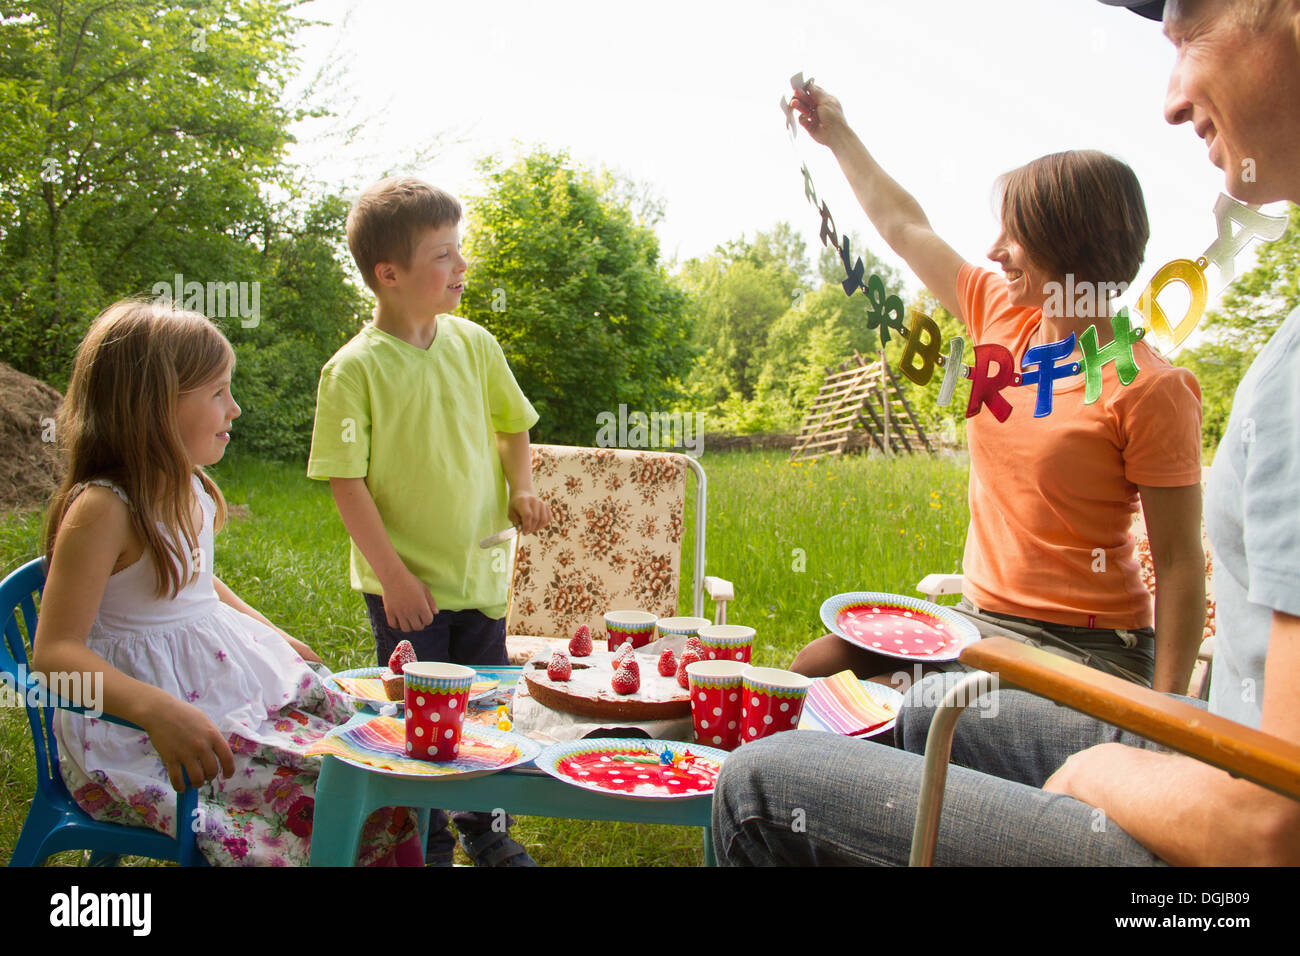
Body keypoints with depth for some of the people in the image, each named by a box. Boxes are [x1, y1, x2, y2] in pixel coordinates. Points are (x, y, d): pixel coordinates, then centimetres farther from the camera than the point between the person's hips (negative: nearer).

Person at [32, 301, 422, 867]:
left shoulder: (187, 490, 6)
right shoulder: (101, 509, -22)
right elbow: (55, 651, -25)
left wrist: (270, 633, 16)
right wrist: (158, 710, -39)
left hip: (225, 677, 9)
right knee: (325, 781, -16)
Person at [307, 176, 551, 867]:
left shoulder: (473, 342, 1)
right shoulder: (354, 368, -13)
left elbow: (512, 423, 16)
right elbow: (346, 480, -13)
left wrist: (521, 489, 0)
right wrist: (392, 574, -15)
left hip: (480, 570, 5)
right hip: (405, 583, -4)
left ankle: (485, 831, 37)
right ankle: (427, 847, 28)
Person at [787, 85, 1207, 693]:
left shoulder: (1148, 390, -15)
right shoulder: (1002, 318, 4)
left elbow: (1180, 564, -13)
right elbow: (905, 228, 18)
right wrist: (839, 136, 27)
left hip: (1082, 649, -6)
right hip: (977, 621, 7)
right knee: (817, 669, -9)